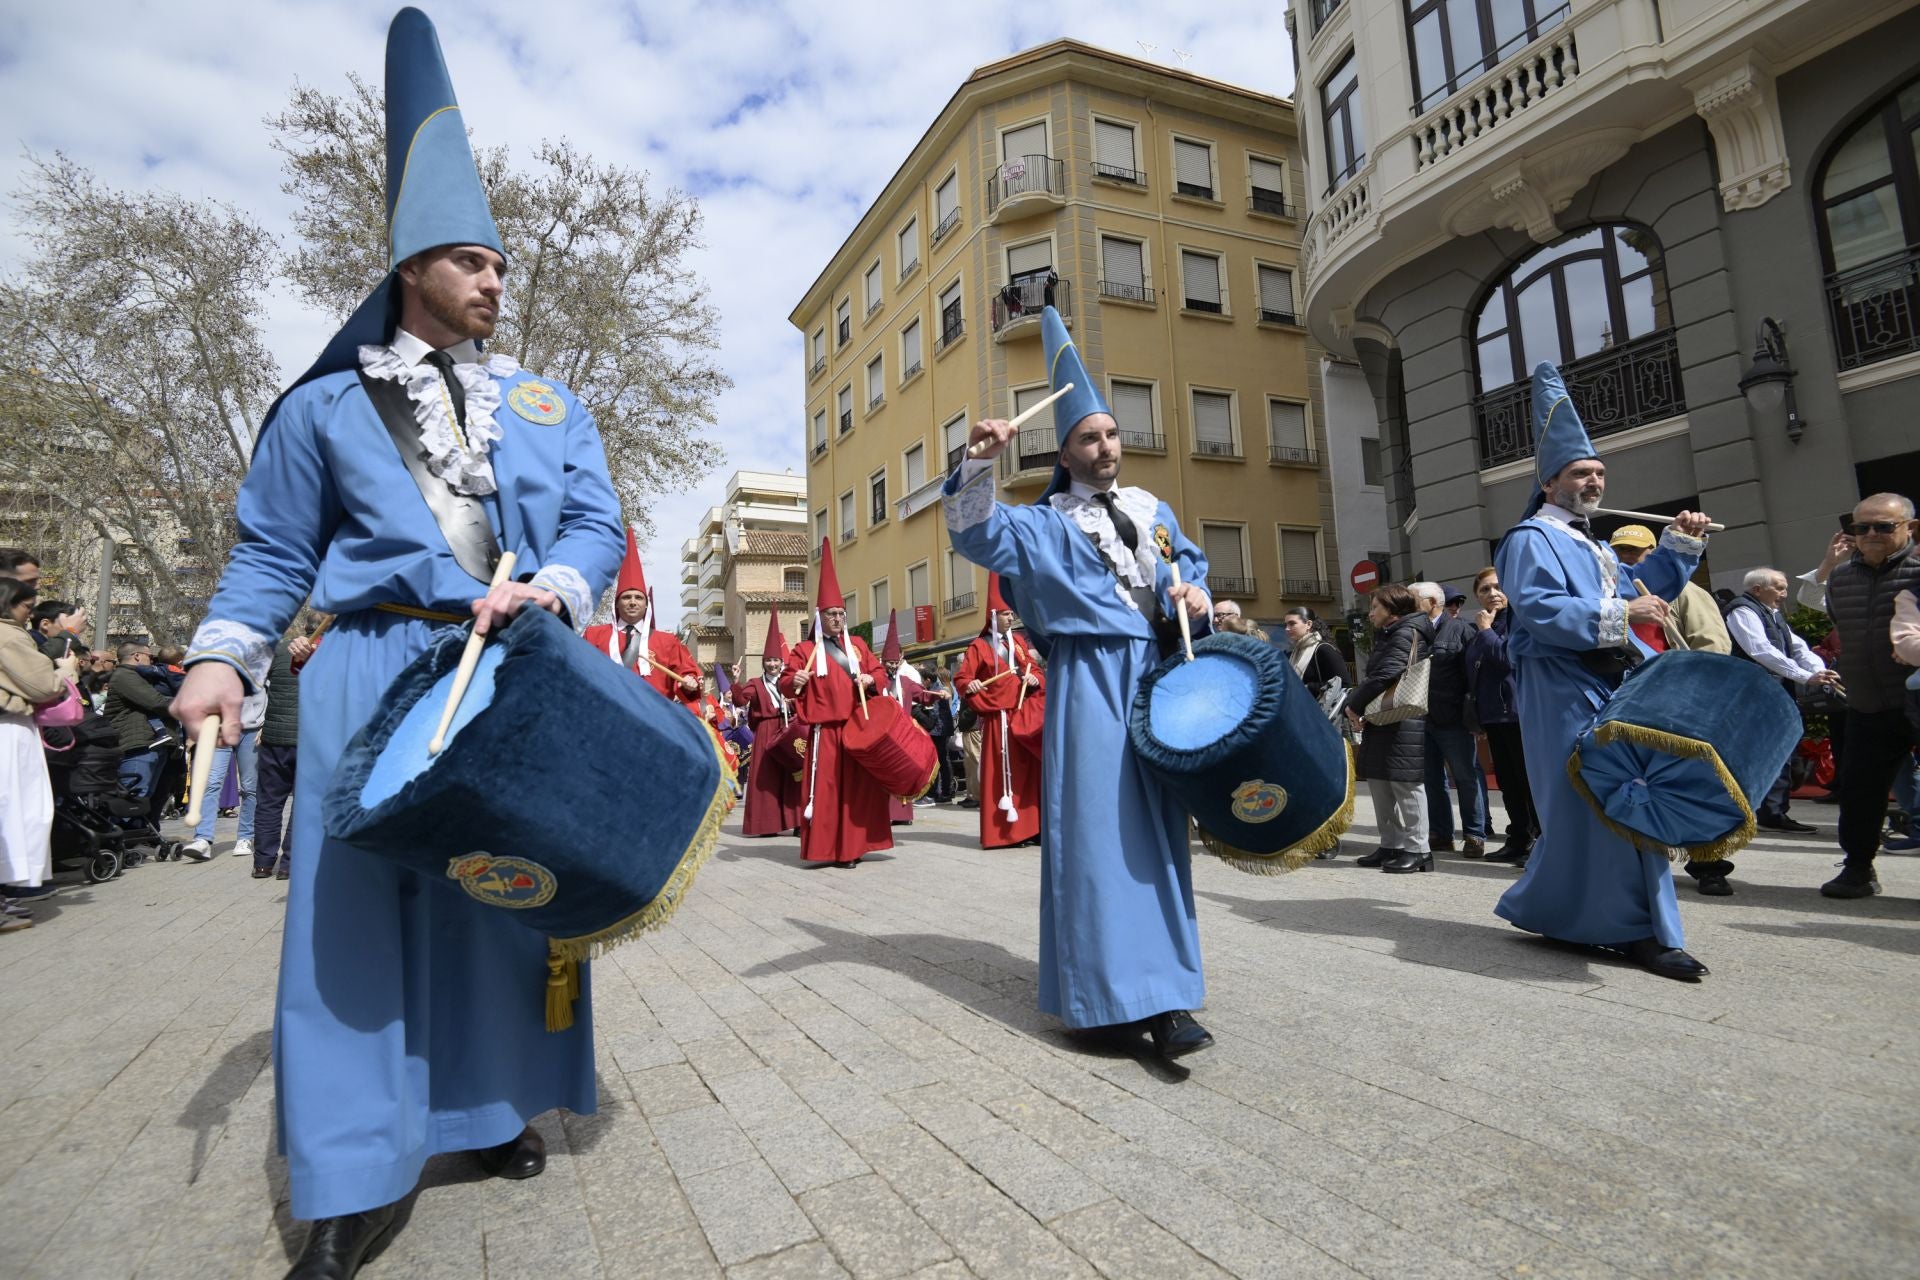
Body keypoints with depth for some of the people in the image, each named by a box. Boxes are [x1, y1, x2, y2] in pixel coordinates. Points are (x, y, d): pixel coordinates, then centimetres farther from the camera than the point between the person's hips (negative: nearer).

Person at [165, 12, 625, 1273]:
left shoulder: (550, 403, 13)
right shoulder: (328, 402, 10)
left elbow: (597, 526, 5)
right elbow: (274, 550, 11)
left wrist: (550, 587, -16)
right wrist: (225, 655, -3)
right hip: (378, 671, -1)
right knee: (356, 900, -1)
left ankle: (496, 1108, 26)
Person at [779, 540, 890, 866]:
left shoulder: (857, 645, 16)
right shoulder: (805, 650, 2)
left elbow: (878, 672, 17)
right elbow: (785, 682, -2)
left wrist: (870, 679, -5)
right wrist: (795, 682, -24)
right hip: (825, 728, -4)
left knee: (858, 783, 6)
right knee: (826, 785, -6)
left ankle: (852, 845, 16)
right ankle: (827, 848, 1)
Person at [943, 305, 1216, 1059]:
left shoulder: (1152, 509, 18)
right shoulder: (1046, 523, 4)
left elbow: (1190, 563, 23)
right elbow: (978, 534, -11)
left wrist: (1192, 593, 0)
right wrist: (977, 465, -28)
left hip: (1157, 673, 5)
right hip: (1091, 679, -5)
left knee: (1157, 829, 8)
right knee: (1101, 828, -10)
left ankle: (1158, 989, 19)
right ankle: (1128, 994, -8)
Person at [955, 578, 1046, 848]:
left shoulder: (1019, 641, 14)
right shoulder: (979, 646, 0)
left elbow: (1036, 670, 16)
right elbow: (961, 678, -3)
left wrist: (1034, 679, -5)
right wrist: (970, 686, -24)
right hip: (997, 717, -5)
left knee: (1027, 768, 6)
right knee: (1001, 771, -3)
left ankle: (1029, 827, 13)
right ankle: (1003, 830, 1)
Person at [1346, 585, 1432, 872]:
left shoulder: (1406, 634, -11)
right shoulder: (1387, 636, 20)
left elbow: (1385, 675, -21)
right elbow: (1372, 676, 18)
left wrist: (1354, 705, -12)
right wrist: (1359, 705, 3)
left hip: (1403, 723, -10)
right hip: (1381, 721, 10)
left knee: (1405, 784, -4)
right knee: (1379, 783, 12)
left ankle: (1417, 850, 4)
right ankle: (1390, 845, 19)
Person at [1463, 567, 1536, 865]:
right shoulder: (1480, 625, 16)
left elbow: (1508, 658, -21)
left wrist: (1486, 631, -9)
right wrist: (1478, 717, 20)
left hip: (1519, 712, -8)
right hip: (1493, 715, 8)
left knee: (1530, 781, -3)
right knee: (1507, 782, 12)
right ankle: (1518, 840, 20)